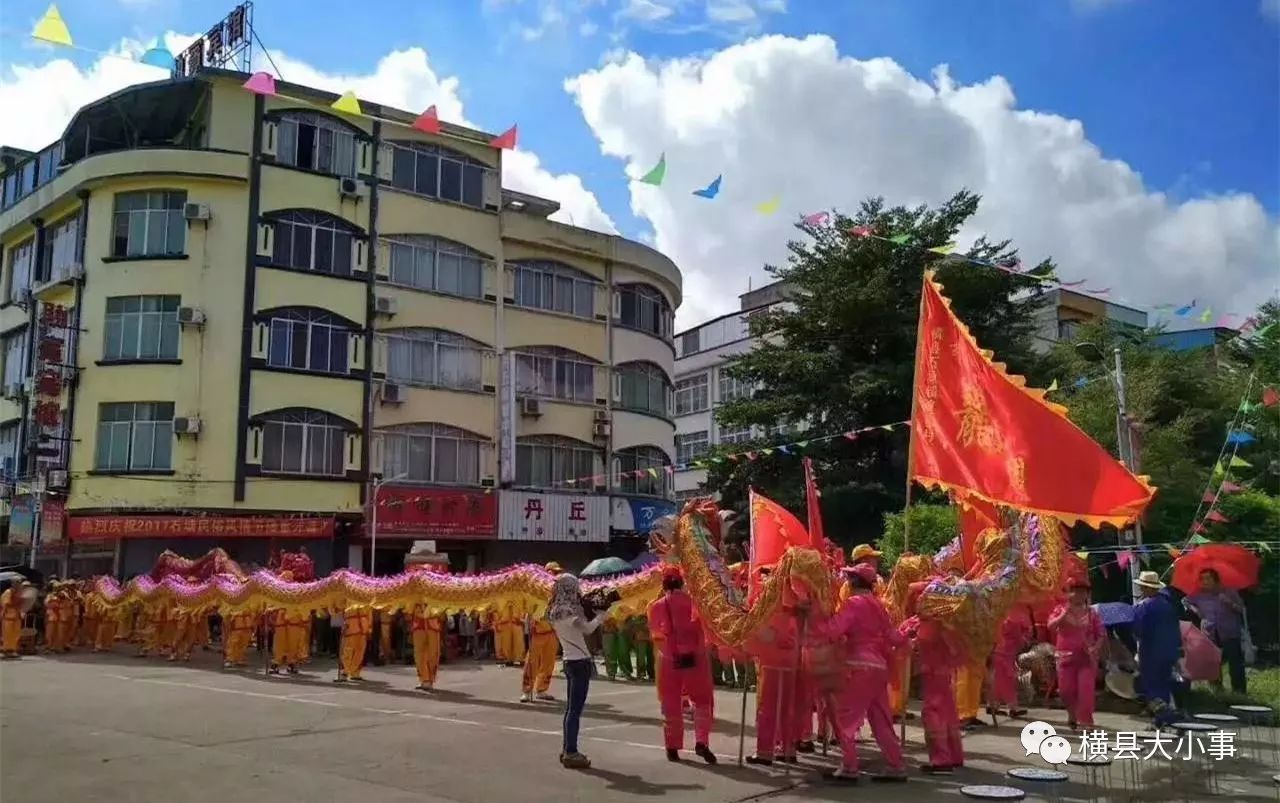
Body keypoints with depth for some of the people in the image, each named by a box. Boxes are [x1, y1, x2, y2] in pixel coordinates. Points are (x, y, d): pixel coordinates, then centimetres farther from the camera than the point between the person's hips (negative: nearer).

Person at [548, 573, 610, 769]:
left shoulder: (557, 610, 12)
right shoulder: (567, 610, -16)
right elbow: (587, 628, -25)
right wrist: (601, 616, -9)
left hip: (571, 661, 10)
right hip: (580, 662, -10)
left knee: (571, 707, 15)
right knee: (576, 709, -7)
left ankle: (567, 749, 22)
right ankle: (571, 753, -6)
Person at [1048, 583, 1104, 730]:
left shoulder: (1091, 613, 4)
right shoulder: (1061, 609, 4)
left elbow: (1102, 634, 4)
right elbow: (1051, 626, -10)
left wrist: (1096, 648, -12)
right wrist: (1065, 613, -18)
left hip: (1086, 657, -1)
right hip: (1066, 656, 1)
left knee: (1086, 689, -9)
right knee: (1066, 689, 6)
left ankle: (1085, 720, -2)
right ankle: (1072, 715, 29)